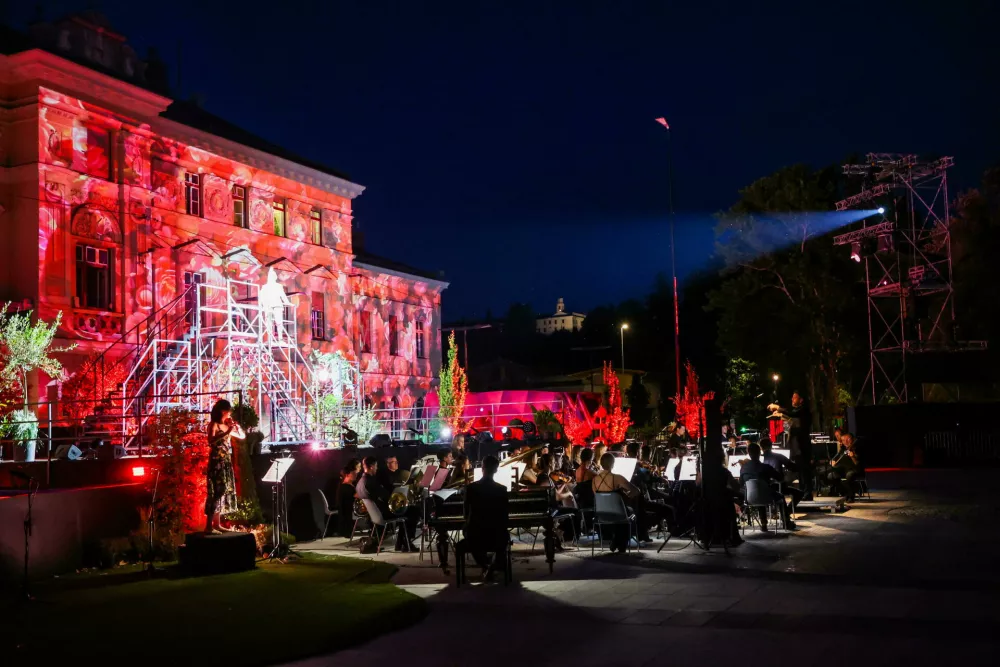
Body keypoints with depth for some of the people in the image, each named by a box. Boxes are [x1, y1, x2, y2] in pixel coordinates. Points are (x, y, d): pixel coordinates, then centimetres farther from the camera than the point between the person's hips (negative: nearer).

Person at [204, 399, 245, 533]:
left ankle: (217, 524, 13)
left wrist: (236, 426, 2)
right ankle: (208, 526, -13)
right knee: (217, 492, -12)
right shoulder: (213, 424, -8)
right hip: (217, 462, -8)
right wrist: (227, 432, -27)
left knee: (223, 491, 9)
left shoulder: (227, 426, 13)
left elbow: (242, 436, 18)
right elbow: (211, 441, -24)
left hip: (226, 462, 8)